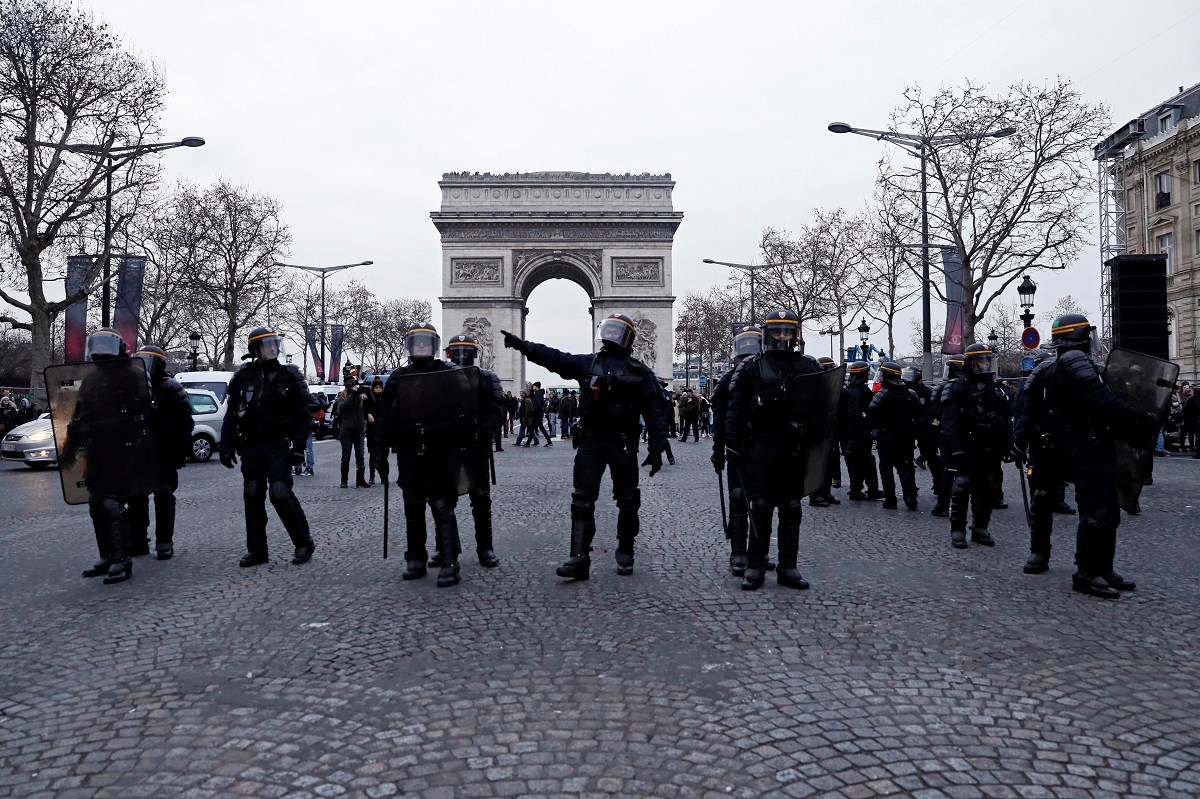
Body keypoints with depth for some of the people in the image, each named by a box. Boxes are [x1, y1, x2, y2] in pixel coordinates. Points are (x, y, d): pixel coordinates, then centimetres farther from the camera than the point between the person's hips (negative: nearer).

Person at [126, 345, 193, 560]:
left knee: (163, 498, -2)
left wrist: (181, 452, -16)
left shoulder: (171, 389, -6)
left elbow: (184, 423, -11)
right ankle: (137, 542, 18)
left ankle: (164, 544, 4)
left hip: (163, 454, -7)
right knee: (136, 498, 9)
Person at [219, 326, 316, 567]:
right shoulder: (242, 377, 7)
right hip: (250, 446, 4)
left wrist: (298, 446, -11)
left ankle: (304, 543, 2)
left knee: (280, 493, -13)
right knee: (252, 496, 7)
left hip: (278, 445, -4)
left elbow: (302, 415, -3)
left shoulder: (289, 376, -1)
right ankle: (256, 550, 17)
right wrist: (226, 447, 5)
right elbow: (231, 415, 9)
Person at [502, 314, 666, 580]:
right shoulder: (587, 363, 10)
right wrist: (524, 346, -16)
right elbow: (555, 358, -2)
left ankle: (625, 554, 24)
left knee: (627, 502, 7)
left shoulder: (639, 372, 3)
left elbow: (654, 411, 2)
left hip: (623, 443, -2)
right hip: (590, 441, 2)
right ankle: (579, 560, -5)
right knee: (582, 500, -5)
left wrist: (656, 449, -4)